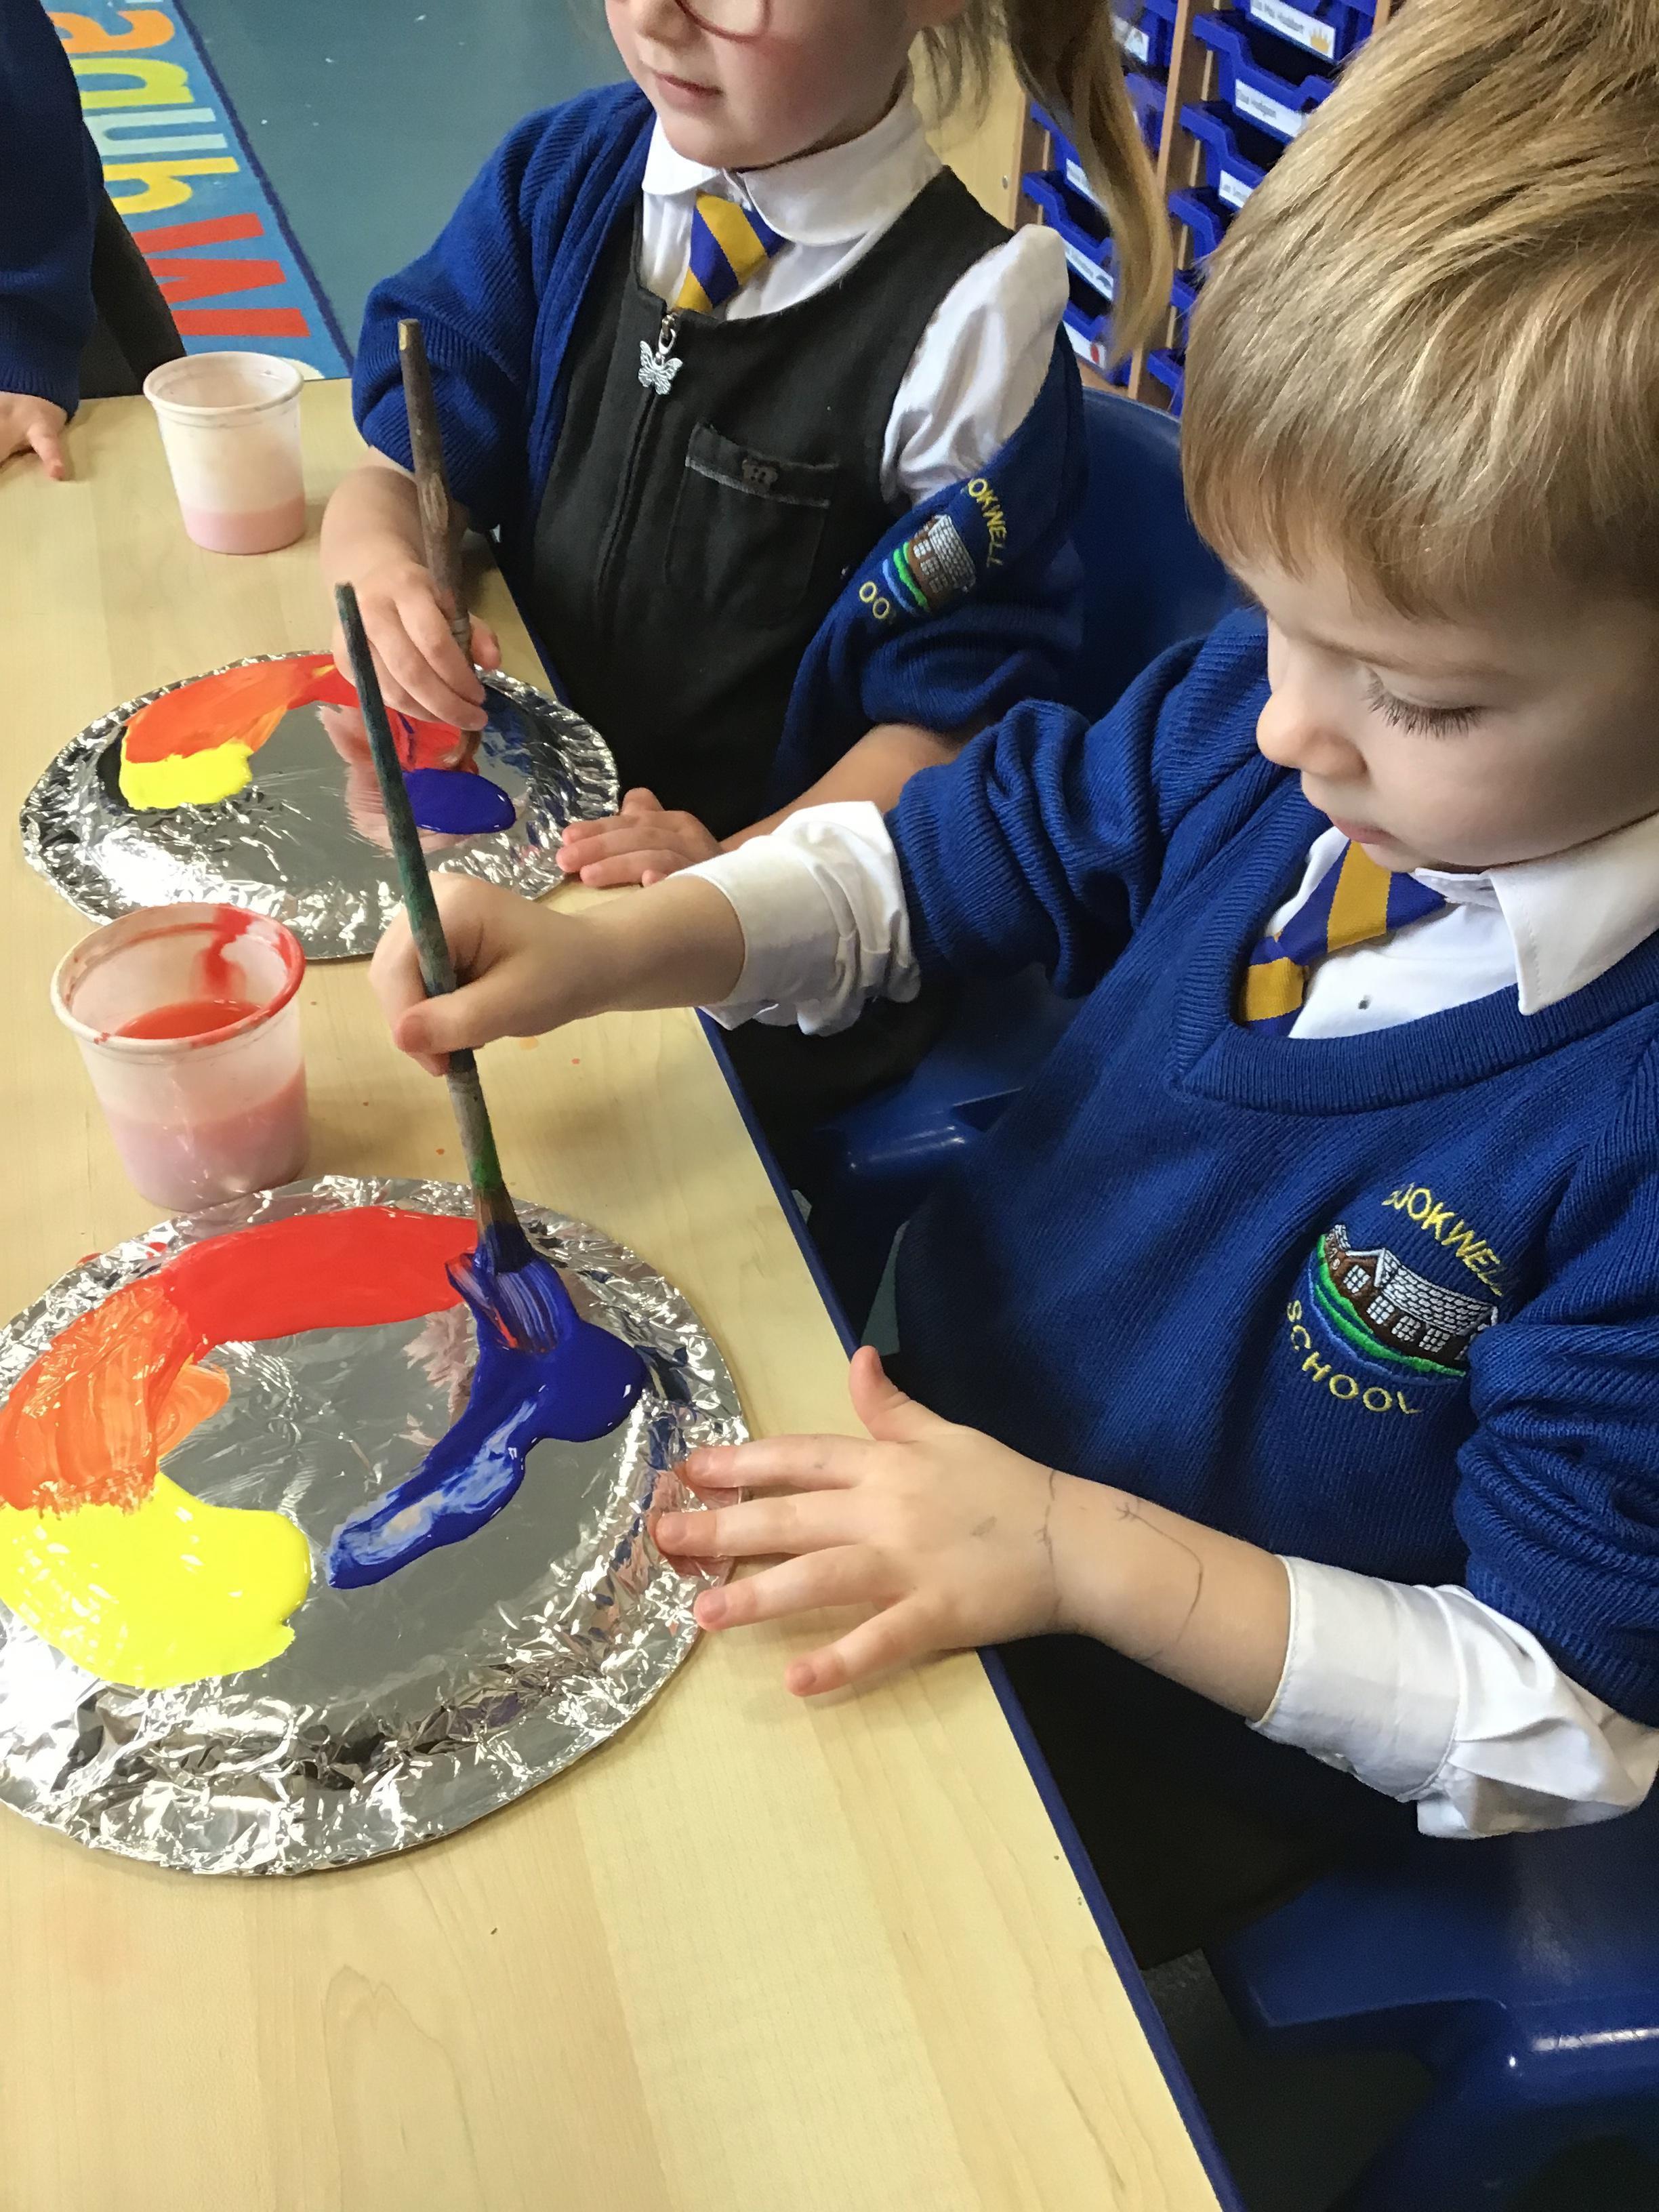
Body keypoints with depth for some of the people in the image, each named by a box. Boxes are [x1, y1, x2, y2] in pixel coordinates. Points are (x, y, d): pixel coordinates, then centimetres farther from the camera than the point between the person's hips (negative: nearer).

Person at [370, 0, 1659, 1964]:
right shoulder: (1255, 719, -15)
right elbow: (943, 858, 2)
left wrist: (1076, 1548, -29)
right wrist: (605, 951, -15)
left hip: (1170, 1753, -4)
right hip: (920, 1411, 5)